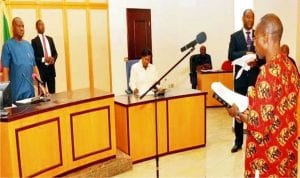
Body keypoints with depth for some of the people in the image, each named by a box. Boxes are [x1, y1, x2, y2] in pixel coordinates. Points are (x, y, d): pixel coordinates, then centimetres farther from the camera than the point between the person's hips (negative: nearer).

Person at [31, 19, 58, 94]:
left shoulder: (50, 39, 15)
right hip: (41, 69, -5)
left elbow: (55, 53, 13)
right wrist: (43, 59, -20)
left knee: (52, 92, 7)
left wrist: (53, 59, -8)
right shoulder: (34, 41, -1)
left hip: (51, 69, 5)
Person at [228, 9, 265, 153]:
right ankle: (238, 141, 15)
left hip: (255, 76, 1)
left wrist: (257, 62, -16)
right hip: (241, 76, 0)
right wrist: (245, 53, -21)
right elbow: (230, 56, -7)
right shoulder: (235, 36, 4)